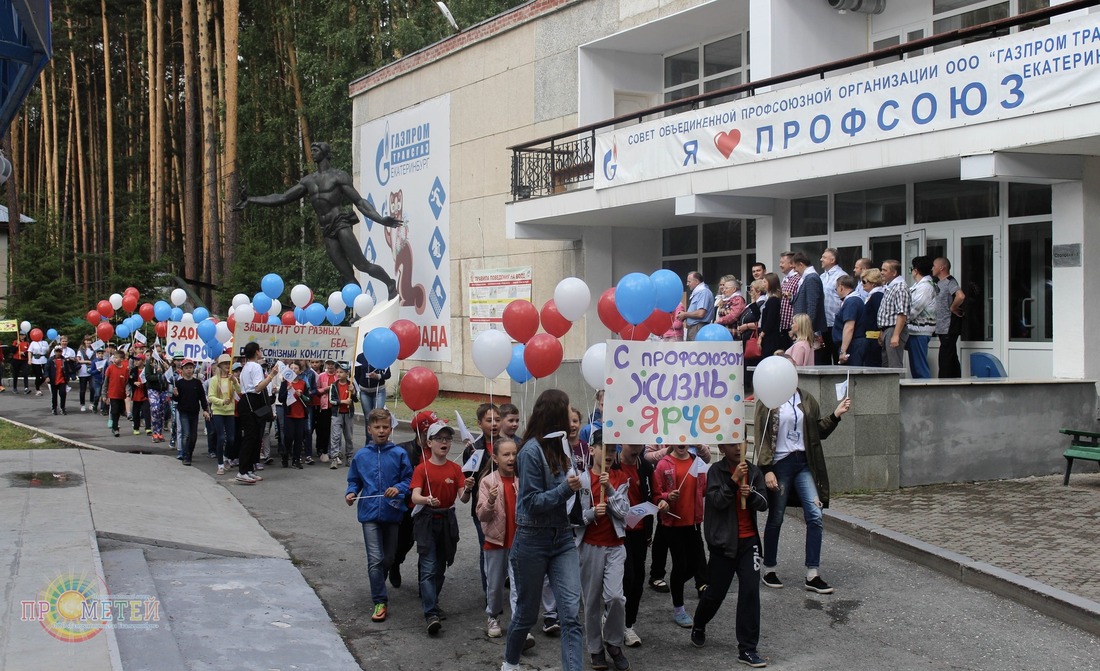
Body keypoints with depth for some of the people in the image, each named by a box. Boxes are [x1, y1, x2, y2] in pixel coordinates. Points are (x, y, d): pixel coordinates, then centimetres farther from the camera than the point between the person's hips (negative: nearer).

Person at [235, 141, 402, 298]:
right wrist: (250, 199, 15)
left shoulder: (338, 176, 2)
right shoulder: (308, 180, 18)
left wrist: (381, 220, -16)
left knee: (362, 265, -13)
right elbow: (282, 198, 20)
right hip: (328, 233, 5)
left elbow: (360, 202, -3)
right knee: (348, 278, 1)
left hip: (341, 225, -5)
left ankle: (391, 284, 7)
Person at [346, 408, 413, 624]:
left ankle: (378, 588, 39)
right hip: (370, 513, -1)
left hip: (392, 513, 1)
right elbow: (354, 481, 13)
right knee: (375, 559, -9)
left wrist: (399, 489, -18)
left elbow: (409, 480, 0)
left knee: (388, 558, 14)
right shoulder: (361, 456, 3)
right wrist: (350, 493, -6)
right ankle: (380, 602, -4)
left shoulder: (399, 454, -2)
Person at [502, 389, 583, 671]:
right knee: (527, 612, 12)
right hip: (533, 541, -6)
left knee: (571, 613, -7)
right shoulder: (532, 451, -16)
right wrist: (566, 489, -27)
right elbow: (532, 502, -18)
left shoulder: (557, 446, 6)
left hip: (562, 538, 6)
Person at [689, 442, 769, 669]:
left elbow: (764, 504, 1)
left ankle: (747, 649, 1)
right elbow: (717, 501, -16)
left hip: (749, 541, 3)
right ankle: (699, 626, 39)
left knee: (750, 591, -6)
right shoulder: (716, 471, -6)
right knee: (716, 592, 9)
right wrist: (734, 480, -26)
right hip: (724, 541, -3)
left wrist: (751, 494, -18)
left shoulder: (753, 471, 4)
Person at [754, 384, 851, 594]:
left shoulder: (807, 400, 8)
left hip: (804, 463, 4)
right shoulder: (767, 403, -5)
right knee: (775, 519, 7)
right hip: (780, 464, -4)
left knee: (815, 516, -6)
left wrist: (835, 415, -4)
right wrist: (766, 470, -14)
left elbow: (820, 432, 11)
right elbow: (762, 438, -8)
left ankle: (812, 576, 0)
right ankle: (769, 570, 23)